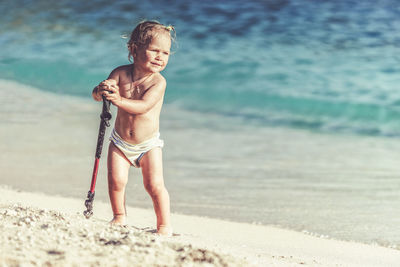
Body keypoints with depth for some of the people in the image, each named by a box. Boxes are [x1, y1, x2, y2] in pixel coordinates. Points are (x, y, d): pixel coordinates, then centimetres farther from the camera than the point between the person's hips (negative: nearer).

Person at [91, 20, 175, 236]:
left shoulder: (158, 82, -17)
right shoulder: (121, 73, -9)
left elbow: (144, 106, -32)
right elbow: (96, 94, -12)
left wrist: (119, 100, -45)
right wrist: (102, 90, -36)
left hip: (148, 143, -2)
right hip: (120, 141, 2)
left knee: (154, 185, -10)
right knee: (116, 180, -9)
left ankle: (165, 225, 4)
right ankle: (119, 217, 14)